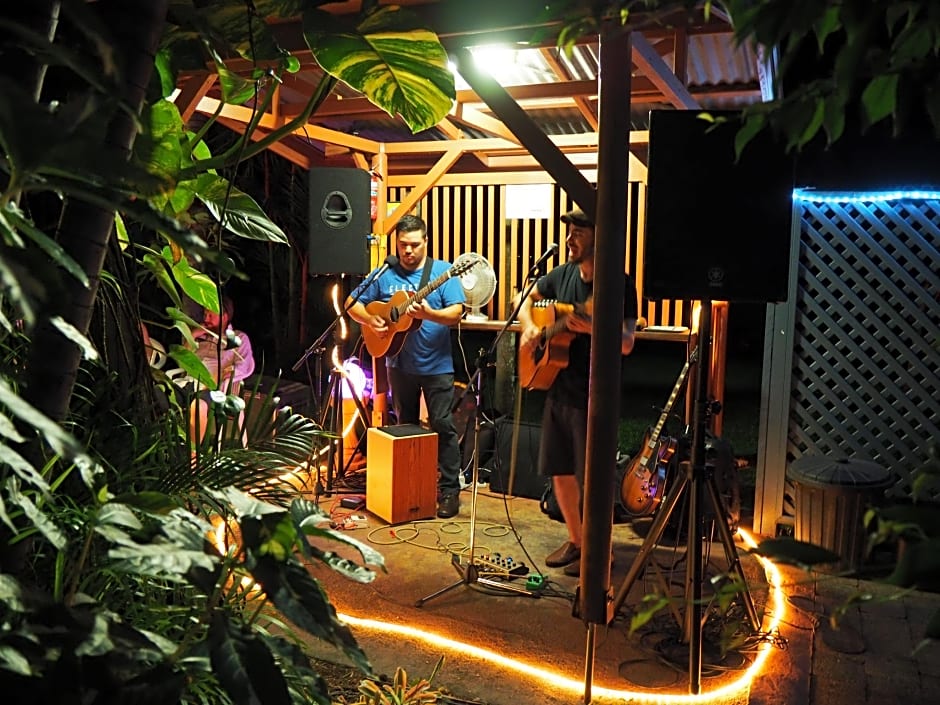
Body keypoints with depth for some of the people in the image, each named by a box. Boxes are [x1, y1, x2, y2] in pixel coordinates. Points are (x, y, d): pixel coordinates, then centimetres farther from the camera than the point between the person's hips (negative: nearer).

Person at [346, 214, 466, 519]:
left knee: (442, 425, -4)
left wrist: (428, 314, -29)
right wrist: (371, 320, -10)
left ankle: (450, 489, 4)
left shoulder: (443, 272, -4)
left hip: (437, 364, -3)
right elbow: (352, 304, 8)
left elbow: (456, 313, -12)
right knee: (406, 425, 15)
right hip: (399, 364, 4)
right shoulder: (384, 275, 4)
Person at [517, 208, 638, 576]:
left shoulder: (619, 284, -13)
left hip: (593, 396, -6)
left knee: (591, 479, 1)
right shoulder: (563, 274, 6)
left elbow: (626, 343, -20)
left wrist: (592, 327, -36)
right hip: (557, 388, 7)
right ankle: (574, 540, 32)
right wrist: (528, 328, 5)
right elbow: (529, 297, 23)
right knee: (559, 471, 14)